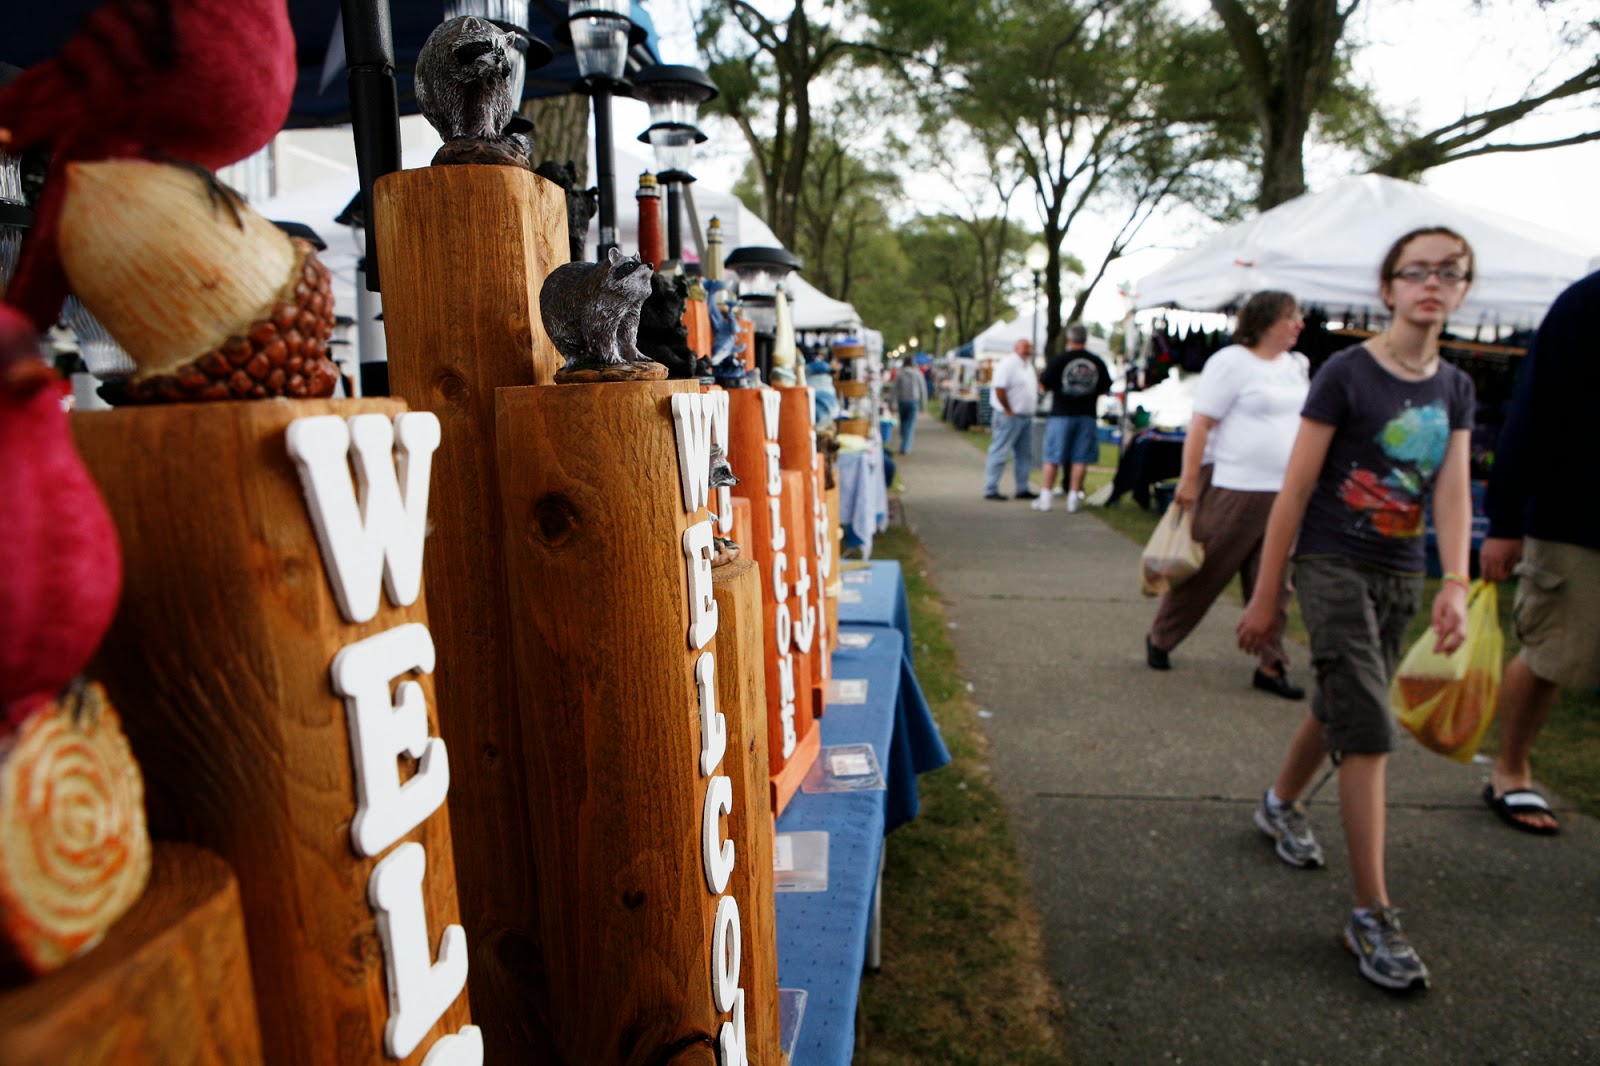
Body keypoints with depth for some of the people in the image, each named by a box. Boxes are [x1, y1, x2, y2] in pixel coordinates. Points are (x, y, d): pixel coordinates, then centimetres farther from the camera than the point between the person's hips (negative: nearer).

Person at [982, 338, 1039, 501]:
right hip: (1009, 418, -9)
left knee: (1024, 455, 12)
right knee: (999, 453, -6)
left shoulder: (1028, 366, 16)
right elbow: (999, 389, -21)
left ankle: (1022, 489, 19)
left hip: (1026, 417, 9)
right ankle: (990, 490, -3)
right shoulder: (1008, 364, -13)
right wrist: (1008, 411, -17)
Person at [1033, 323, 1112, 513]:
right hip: (1087, 415, 3)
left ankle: (1045, 497, 5)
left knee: (1052, 458, 3)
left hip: (1062, 414, -3)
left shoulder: (1059, 360, -8)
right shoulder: (1098, 362, 3)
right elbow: (1104, 389, 10)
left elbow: (1043, 385, -5)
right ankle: (1073, 497, 7)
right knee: (1080, 459, 6)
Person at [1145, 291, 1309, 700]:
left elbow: (1305, 424, 21)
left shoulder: (1296, 366, 14)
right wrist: (1189, 480, -18)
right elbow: (1201, 424, -14)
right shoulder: (1231, 362, -9)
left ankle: (1271, 667, 16)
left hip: (1285, 492, 7)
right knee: (1205, 572, 3)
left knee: (1274, 584, 8)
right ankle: (1159, 639, 21)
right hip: (1233, 488, -7)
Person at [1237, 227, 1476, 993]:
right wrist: (1266, 597, -12)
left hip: (1400, 574, 6)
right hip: (1332, 565, -6)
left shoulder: (1453, 388, 7)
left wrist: (1455, 583, -17)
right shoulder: (1347, 373, -11)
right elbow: (1295, 490, -12)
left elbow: (1453, 493, -1)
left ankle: (1280, 803, 44)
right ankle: (1372, 915, -2)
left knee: (1339, 706, 18)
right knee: (1368, 730, -9)